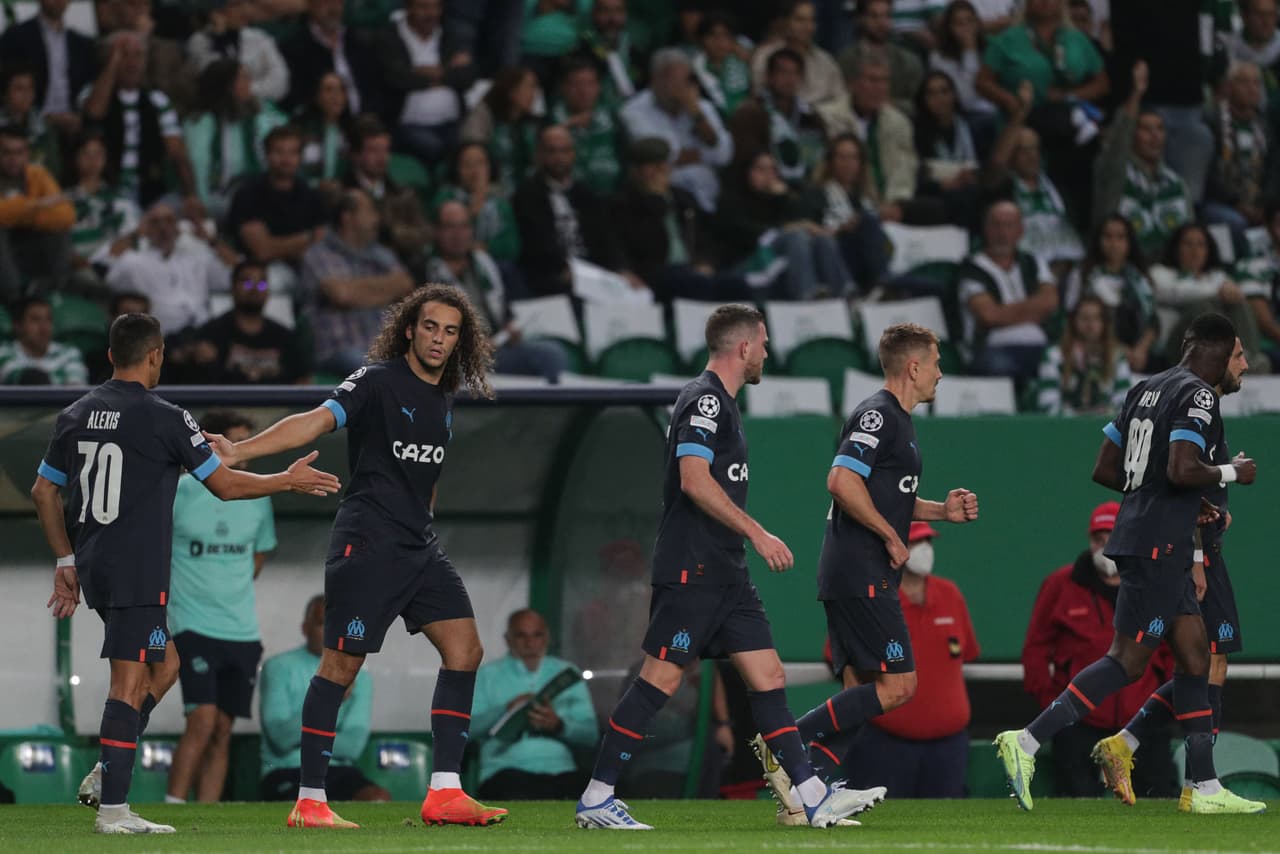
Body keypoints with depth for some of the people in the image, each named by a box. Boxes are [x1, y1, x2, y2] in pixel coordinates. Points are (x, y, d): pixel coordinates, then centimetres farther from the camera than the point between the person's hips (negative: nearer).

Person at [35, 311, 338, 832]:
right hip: (138, 570, -8)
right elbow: (225, 485, -2)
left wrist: (66, 561, 22)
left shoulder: (76, 415, 10)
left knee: (164, 665, 20)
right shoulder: (165, 419, -9)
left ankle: (105, 773, 10)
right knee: (130, 684, -7)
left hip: (92, 567, 8)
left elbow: (44, 491, 15)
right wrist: (290, 481, 12)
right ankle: (112, 808, -11)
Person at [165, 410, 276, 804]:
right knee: (202, 721, -18)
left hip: (243, 630, 5)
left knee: (222, 733, 3)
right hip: (193, 626, -5)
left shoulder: (256, 499, 6)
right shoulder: (178, 493, -7)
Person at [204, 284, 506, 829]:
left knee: (464, 650, 0)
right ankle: (309, 801, -2)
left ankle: (444, 794, 1)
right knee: (342, 665, -8)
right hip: (367, 543, -8)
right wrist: (239, 450, -35)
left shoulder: (443, 398, 13)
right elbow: (319, 420, -23)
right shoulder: (379, 381, -10)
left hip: (418, 548, 8)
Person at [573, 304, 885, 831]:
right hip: (690, 570, -10)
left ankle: (812, 798, 2)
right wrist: (758, 534, -21)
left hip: (724, 572, 10)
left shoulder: (721, 402, 19)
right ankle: (595, 798, -4)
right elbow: (695, 480, -22)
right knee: (661, 679, -9)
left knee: (767, 676, 5)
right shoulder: (704, 400, -12)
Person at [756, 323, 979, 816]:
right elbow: (842, 481, -23)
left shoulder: (896, 420, 20)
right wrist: (891, 536, -16)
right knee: (897, 686, -12)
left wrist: (941, 511, 18)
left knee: (863, 694, 6)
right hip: (862, 576, -10)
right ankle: (787, 743, -12)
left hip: (866, 578, 10)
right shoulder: (878, 415, -12)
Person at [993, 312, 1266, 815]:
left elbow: (1104, 471, 19)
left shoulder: (1145, 390, 16)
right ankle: (1028, 742, -12)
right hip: (1159, 546, -10)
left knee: (1194, 657, 10)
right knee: (1127, 661, -9)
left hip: (1138, 534, 10)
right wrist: (1230, 473, -6)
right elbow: (1182, 469, -24)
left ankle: (1205, 788, 10)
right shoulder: (1198, 396, -11)